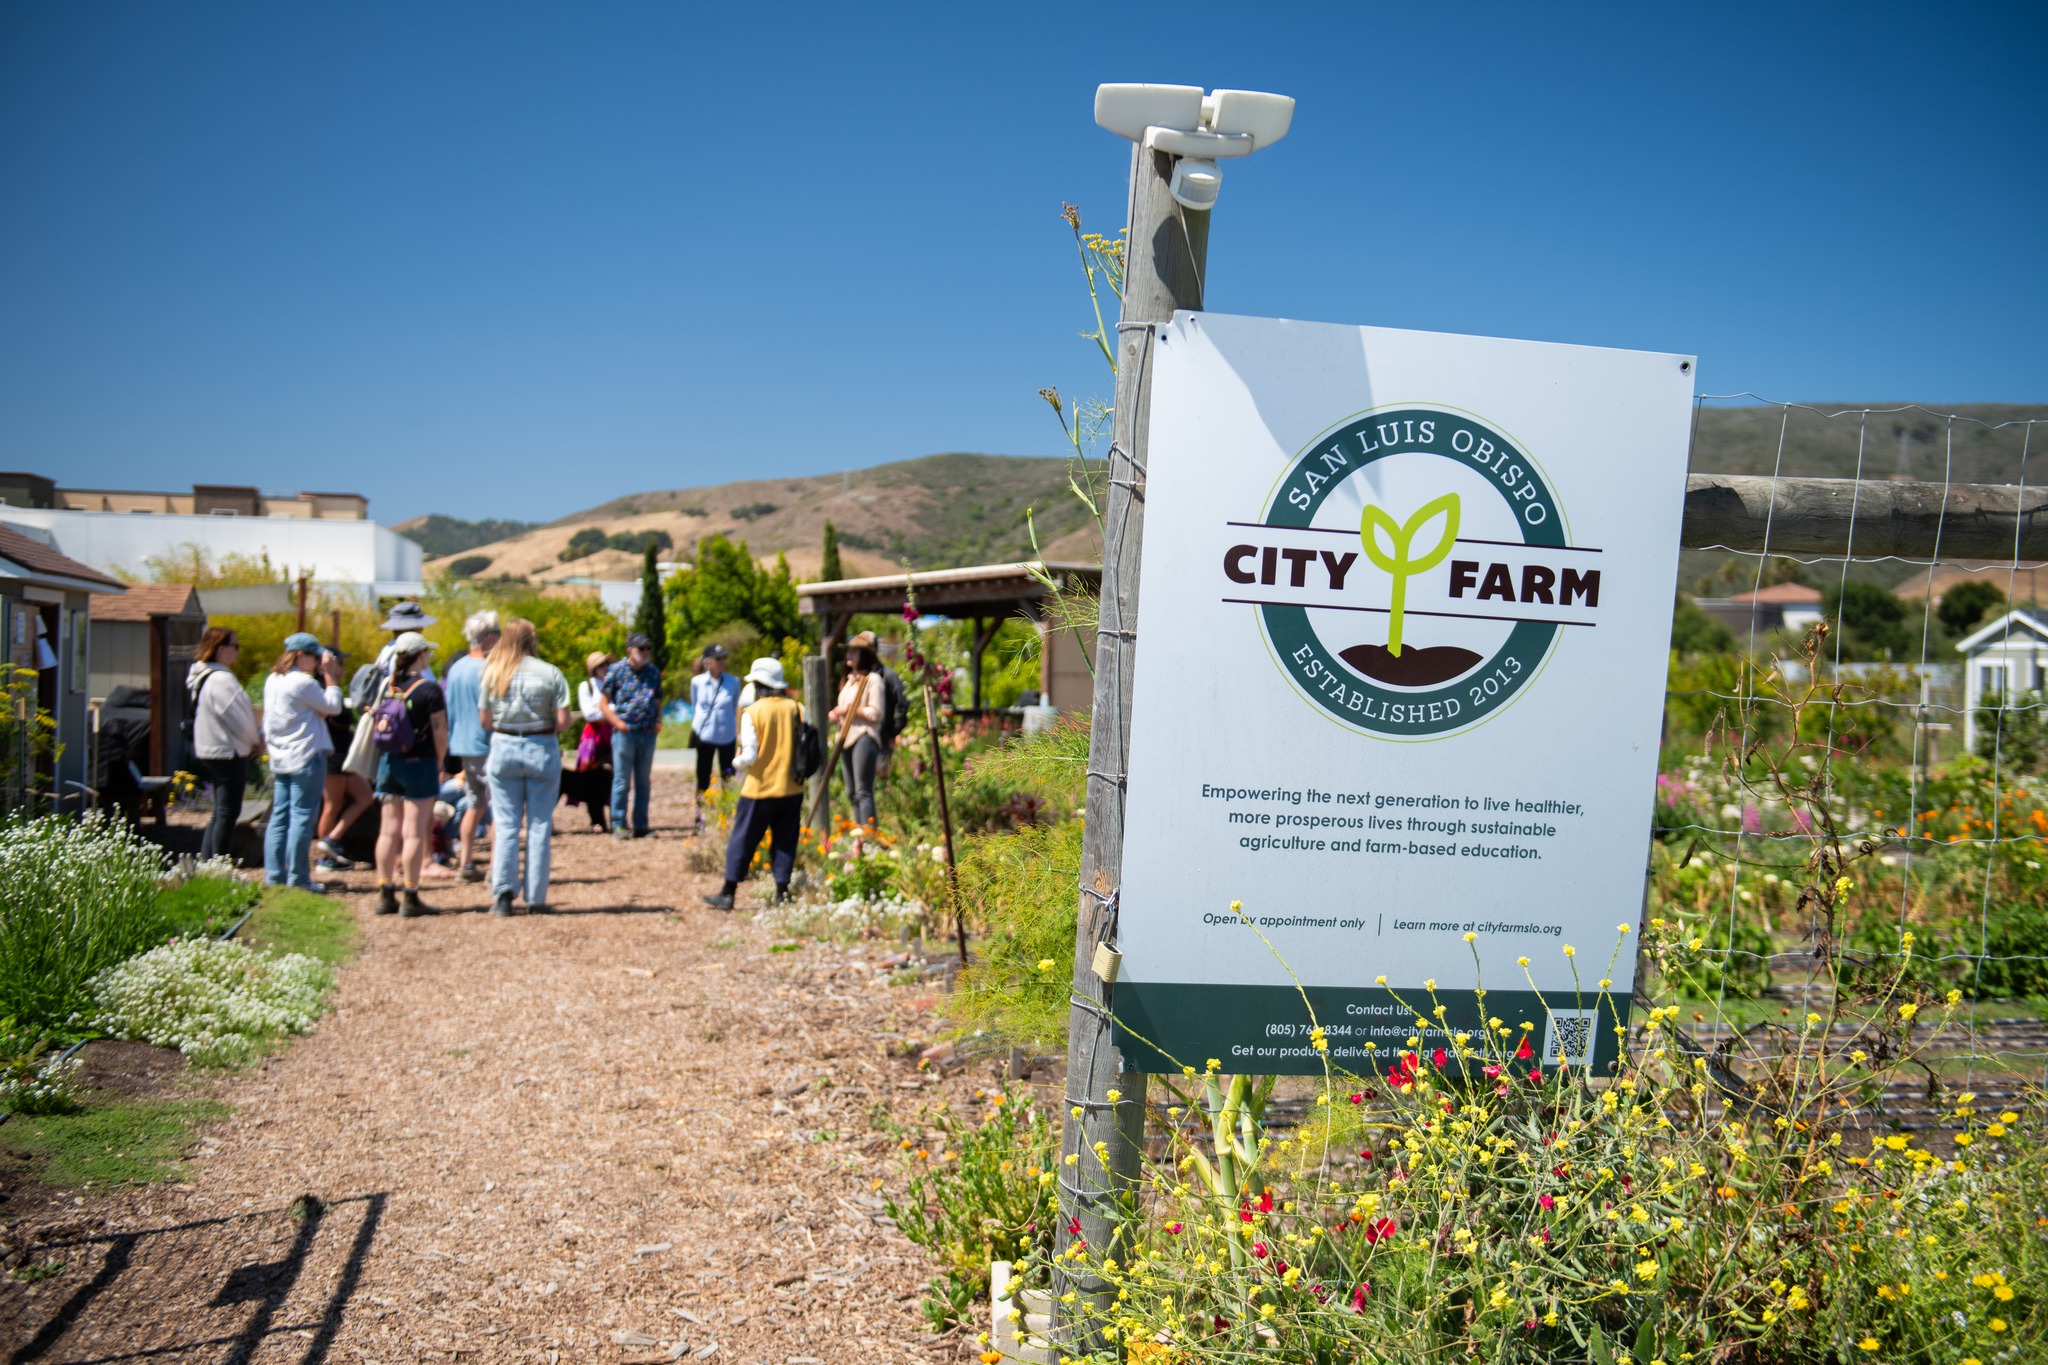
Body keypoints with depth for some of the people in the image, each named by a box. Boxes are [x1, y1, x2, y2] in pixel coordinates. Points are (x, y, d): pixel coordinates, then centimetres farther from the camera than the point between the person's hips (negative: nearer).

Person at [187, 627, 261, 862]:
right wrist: (257, 739, -2)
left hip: (211, 752, 10)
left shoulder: (201, 677, 13)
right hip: (228, 753, -10)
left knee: (221, 812, 17)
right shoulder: (221, 679, -20)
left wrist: (254, 737, 10)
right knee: (228, 813, -4)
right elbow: (238, 717, -18)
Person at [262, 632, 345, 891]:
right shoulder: (303, 682, -14)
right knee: (302, 817, -4)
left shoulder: (272, 680, 12)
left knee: (280, 816, 10)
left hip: (279, 759, 9)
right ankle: (298, 877, -2)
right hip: (306, 757, -9)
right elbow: (334, 706, -8)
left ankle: (274, 874, 13)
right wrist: (329, 675, -4)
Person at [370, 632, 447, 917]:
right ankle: (410, 898, 2)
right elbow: (440, 733, -13)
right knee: (414, 832, -2)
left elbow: (375, 720, 9)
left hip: (388, 762, 6)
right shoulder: (429, 689, -13)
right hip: (419, 764, -6)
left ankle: (385, 894, 16)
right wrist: (439, 763, 2)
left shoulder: (386, 686, 4)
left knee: (388, 829, 11)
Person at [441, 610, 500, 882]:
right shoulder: (486, 670, -16)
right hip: (486, 746, -8)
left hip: (462, 745, 8)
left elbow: (449, 713, 16)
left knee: (475, 804, 18)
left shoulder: (456, 668, 10)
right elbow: (487, 715, -20)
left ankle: (464, 862, 19)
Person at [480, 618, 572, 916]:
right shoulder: (551, 673, -5)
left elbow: (485, 721, 3)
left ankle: (503, 892, -3)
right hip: (542, 749, -1)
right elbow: (563, 721, -9)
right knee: (540, 825, 5)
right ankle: (536, 898, 7)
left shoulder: (492, 673, 1)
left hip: (503, 748, 2)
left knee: (505, 824, 7)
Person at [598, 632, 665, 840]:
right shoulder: (616, 670, -1)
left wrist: (658, 721, 2)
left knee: (643, 781, 9)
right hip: (625, 732, -4)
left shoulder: (653, 672, 11)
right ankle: (618, 826, 5)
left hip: (648, 733, 4)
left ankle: (640, 826, 15)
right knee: (622, 781, -1)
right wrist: (617, 722, -13)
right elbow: (604, 703, 0)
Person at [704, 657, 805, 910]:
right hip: (791, 788, 4)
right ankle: (782, 891, 11)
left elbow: (749, 756, -14)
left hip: (760, 788, -3)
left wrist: (738, 760, 7)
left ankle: (727, 893, 12)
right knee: (785, 840, 12)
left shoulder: (753, 713, -12)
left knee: (742, 841, 6)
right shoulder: (796, 709, -1)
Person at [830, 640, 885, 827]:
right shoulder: (850, 680, 22)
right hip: (847, 739, 9)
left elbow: (875, 713, -12)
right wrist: (834, 714, 7)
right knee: (852, 793, 9)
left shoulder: (872, 679, -4)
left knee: (863, 791, -13)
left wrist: (848, 709, -11)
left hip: (864, 738, -9)